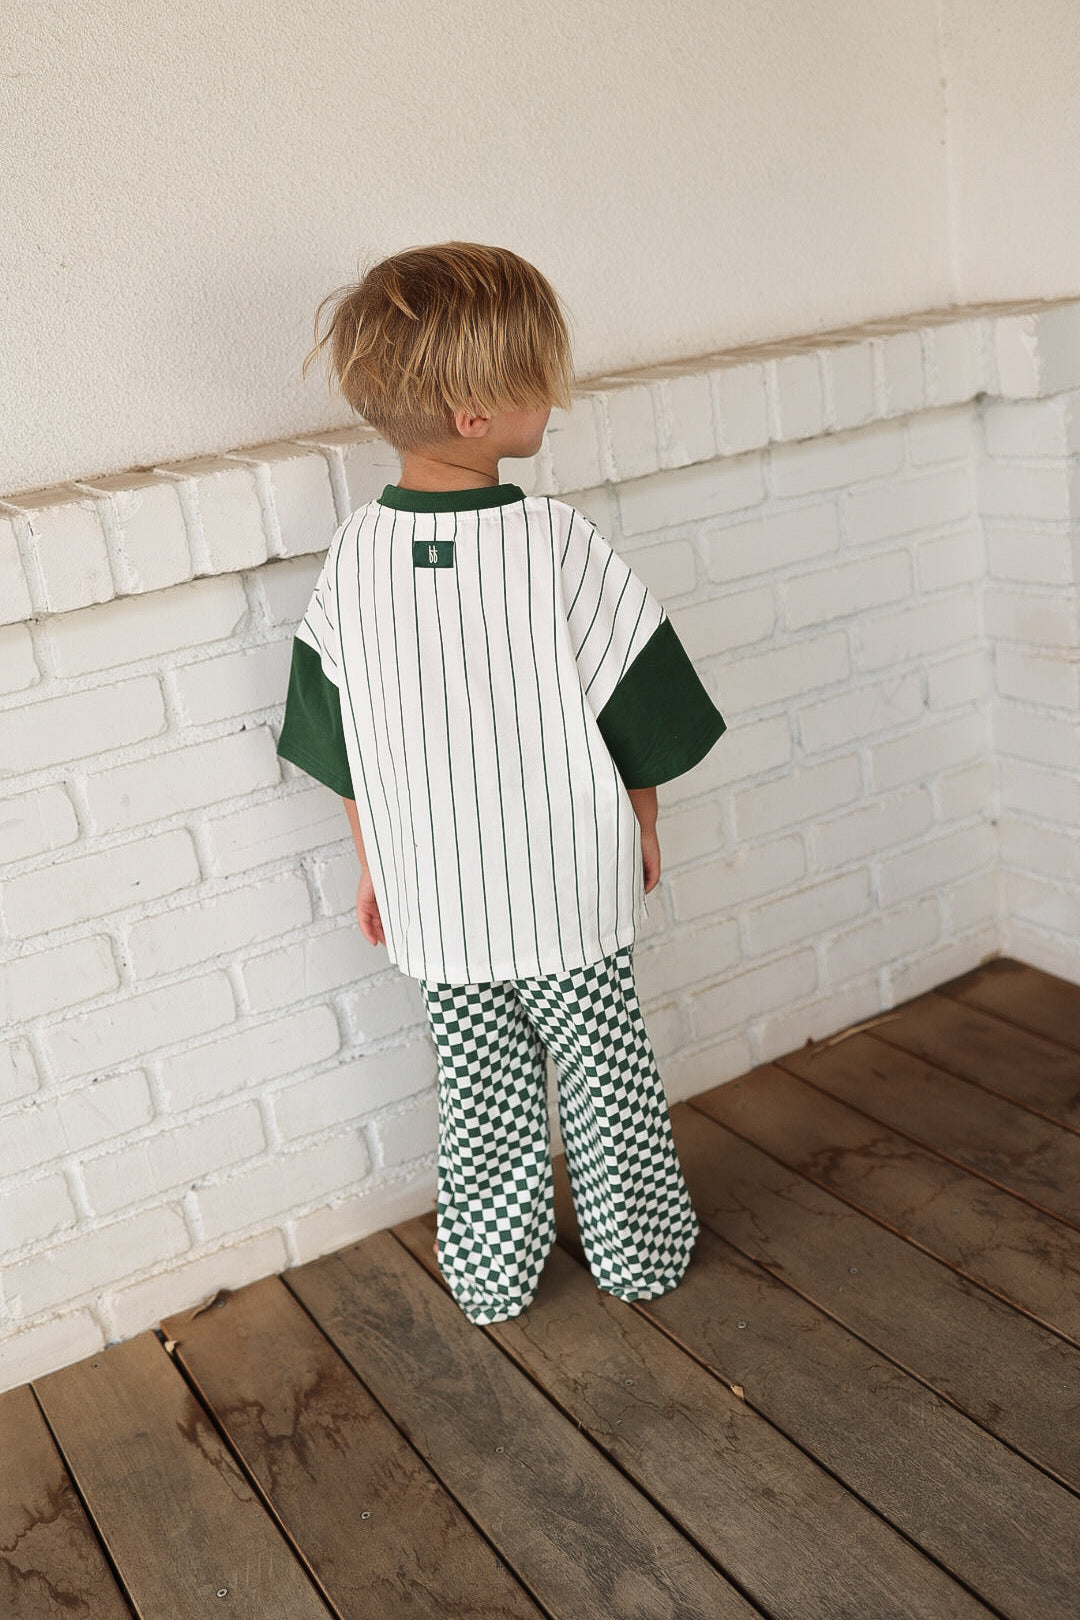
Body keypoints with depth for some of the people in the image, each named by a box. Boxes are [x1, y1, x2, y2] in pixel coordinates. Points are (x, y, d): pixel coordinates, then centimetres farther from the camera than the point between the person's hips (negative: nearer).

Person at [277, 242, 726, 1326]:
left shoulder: (354, 555, -9)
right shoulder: (555, 543, -19)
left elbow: (344, 744, 0)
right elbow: (634, 719, -10)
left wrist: (376, 862, 14)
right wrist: (643, 825, 8)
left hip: (434, 904, 3)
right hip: (571, 895, -2)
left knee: (482, 1095, 19)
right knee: (606, 1076, 18)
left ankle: (489, 1281, 34)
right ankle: (640, 1255, 36)